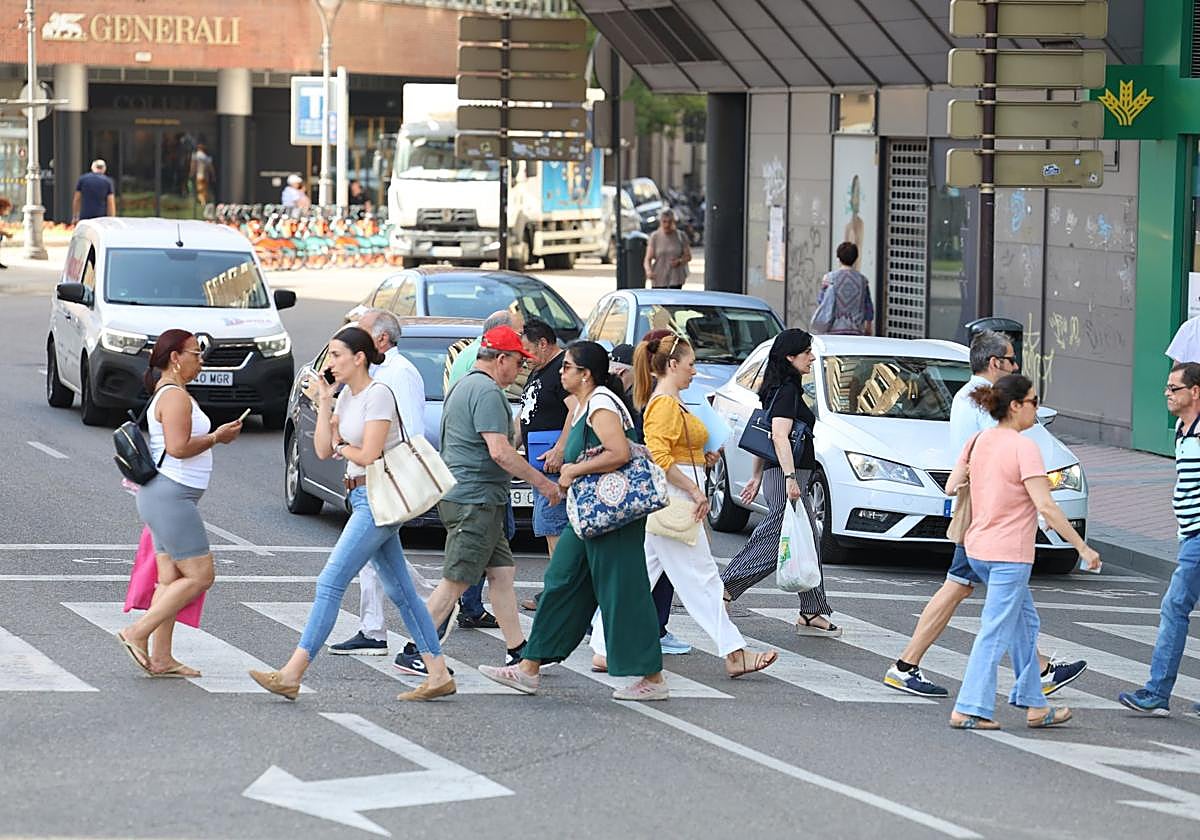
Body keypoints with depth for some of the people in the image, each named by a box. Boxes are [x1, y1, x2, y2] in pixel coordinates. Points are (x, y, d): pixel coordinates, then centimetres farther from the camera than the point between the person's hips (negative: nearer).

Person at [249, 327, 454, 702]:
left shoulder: (378, 394, -13)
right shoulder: (346, 396, 14)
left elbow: (369, 455, -18)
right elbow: (323, 450, 9)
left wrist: (341, 447, 0)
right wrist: (324, 403, 2)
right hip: (365, 499, 10)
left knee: (331, 583, -12)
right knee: (399, 590, 10)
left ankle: (292, 674, -14)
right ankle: (438, 674, 13)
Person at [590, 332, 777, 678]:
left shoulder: (666, 402, 17)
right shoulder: (665, 404, -14)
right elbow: (659, 457, -23)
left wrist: (702, 459, 15)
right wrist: (695, 491, -21)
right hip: (674, 500, -10)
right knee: (701, 578, -6)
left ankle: (605, 650, 10)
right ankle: (734, 654, -2)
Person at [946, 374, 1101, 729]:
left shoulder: (978, 441, 5)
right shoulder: (1024, 448, -17)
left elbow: (951, 487, 11)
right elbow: (1045, 507, -22)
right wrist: (1083, 548, -18)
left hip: (978, 549, 9)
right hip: (1009, 553, -8)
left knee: (1025, 623, 19)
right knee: (995, 633, -3)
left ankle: (1034, 705, 23)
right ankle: (970, 709, -2)